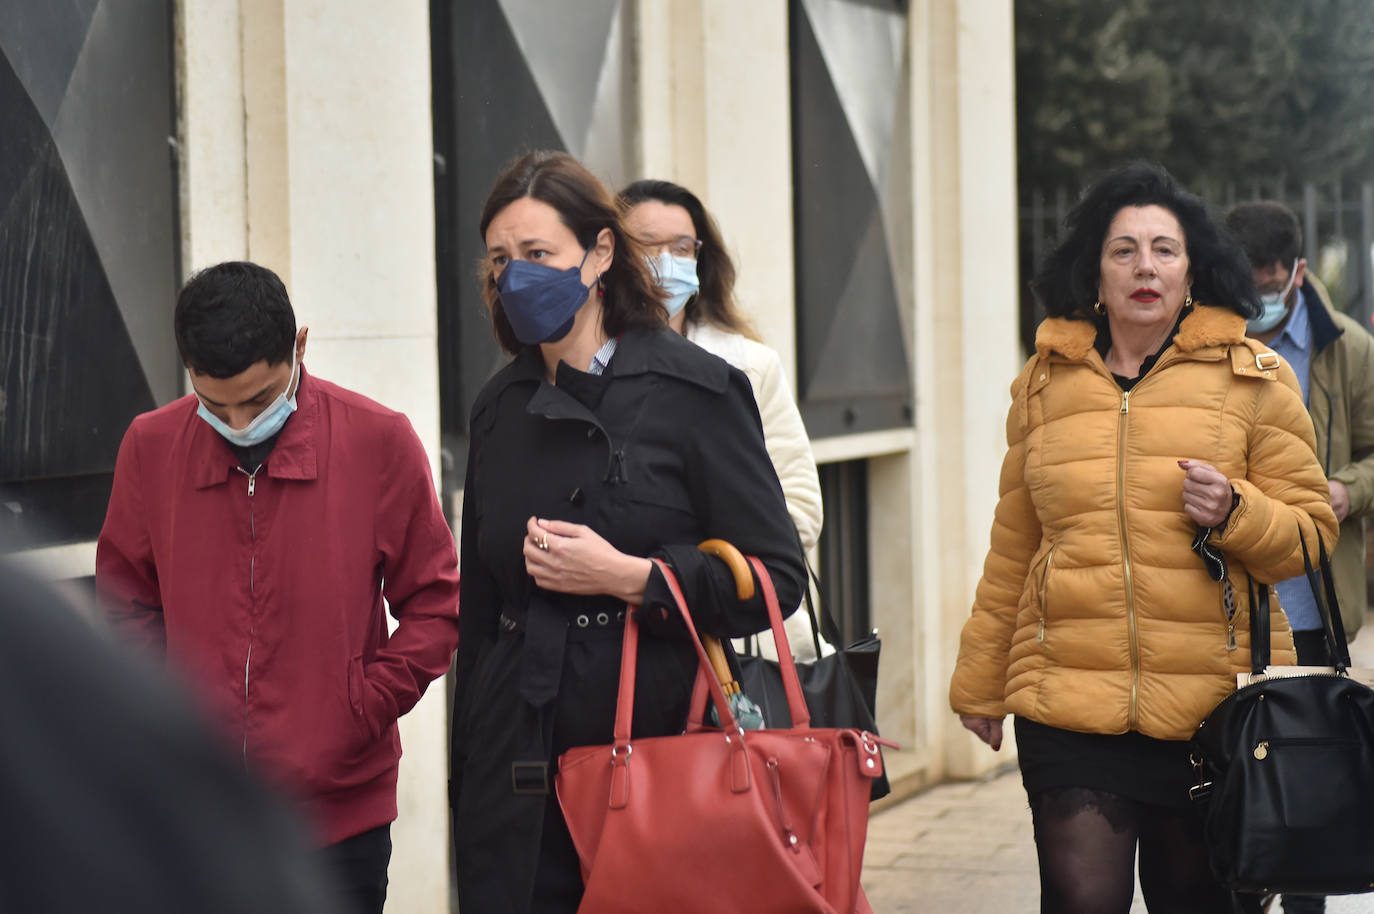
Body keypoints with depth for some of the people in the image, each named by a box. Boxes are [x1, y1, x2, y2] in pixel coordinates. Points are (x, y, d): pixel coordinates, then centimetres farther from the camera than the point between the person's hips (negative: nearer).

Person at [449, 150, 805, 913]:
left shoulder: (695, 391, -3)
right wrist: (465, 780, 17)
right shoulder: (500, 408, 13)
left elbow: (775, 579, -5)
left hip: (657, 739, -4)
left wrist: (629, 577, -16)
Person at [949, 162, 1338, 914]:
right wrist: (979, 679, 23)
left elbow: (1309, 534, 7)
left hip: (1213, 709, 0)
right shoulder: (1045, 382, 10)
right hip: (1068, 704, 1)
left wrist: (1234, 513, -14)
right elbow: (1012, 550, 19)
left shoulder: (1253, 379, 5)